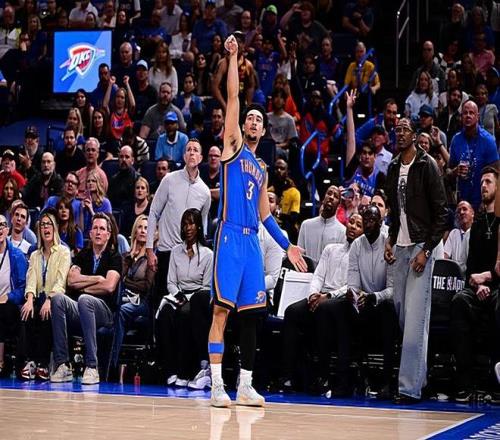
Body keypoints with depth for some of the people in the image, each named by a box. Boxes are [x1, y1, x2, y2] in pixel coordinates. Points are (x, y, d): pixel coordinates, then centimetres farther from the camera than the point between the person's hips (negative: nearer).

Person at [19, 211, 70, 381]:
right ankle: (29, 361, -31)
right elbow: (31, 279, 3)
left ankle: (43, 363, -30)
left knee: (45, 316, -34)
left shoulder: (63, 252, 6)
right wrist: (29, 299, -19)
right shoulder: (35, 255, 20)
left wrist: (49, 300, -24)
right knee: (27, 314, -29)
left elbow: (60, 280, -8)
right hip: (38, 298, 3)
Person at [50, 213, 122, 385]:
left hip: (104, 311, -4)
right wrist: (97, 278, -2)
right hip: (78, 312, 4)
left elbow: (109, 287, -8)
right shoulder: (82, 256, 20)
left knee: (84, 299, -37)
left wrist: (84, 287, 1)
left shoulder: (114, 257, 8)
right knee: (58, 299, -28)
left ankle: (92, 367, -39)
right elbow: (71, 280, 3)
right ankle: (62, 365, -32)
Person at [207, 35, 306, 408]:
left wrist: (287, 245, 19)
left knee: (251, 314, 5)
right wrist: (234, 58, -4)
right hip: (230, 236, -7)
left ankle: (245, 387, 11)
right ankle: (217, 385, -12)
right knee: (222, 308, -11)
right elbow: (233, 96, -1)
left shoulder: (262, 170, 23)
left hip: (252, 241, 7)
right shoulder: (233, 147, 7)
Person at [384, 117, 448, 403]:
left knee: (415, 319, -10)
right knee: (401, 312, 7)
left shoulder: (427, 165, -7)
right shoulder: (394, 168, 13)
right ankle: (418, 376, 17)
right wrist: (390, 241, 9)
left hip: (421, 247, -7)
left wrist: (426, 251, -14)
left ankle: (411, 387, -11)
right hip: (400, 248, 7)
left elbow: (442, 214, -8)